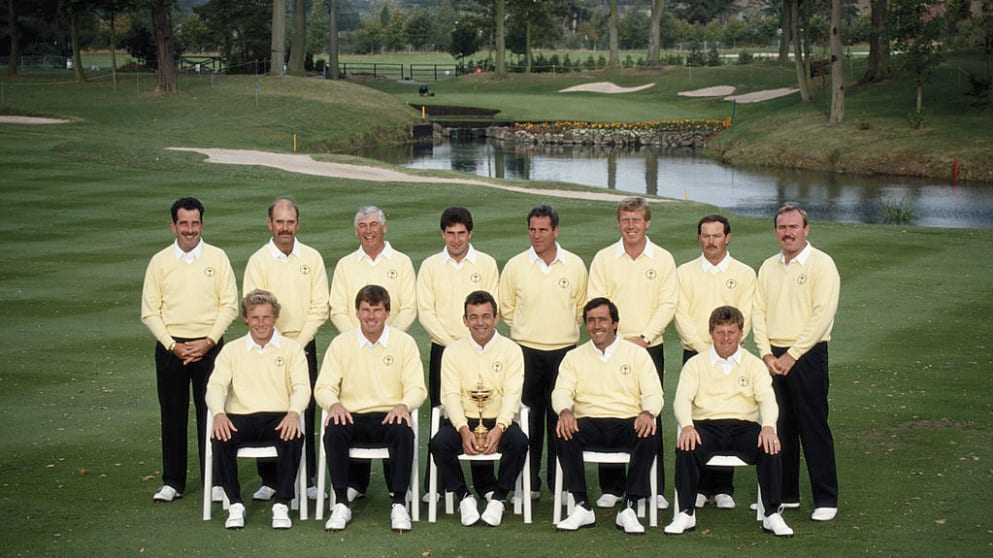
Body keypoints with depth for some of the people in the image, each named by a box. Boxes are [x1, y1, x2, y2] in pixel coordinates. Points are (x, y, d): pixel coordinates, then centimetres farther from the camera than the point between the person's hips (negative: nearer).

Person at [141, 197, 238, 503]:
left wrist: (208, 342, -10)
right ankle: (172, 482, 14)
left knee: (209, 414, 0)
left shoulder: (217, 258, 3)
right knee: (173, 416, 5)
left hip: (208, 347, -1)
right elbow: (150, 312, 3)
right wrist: (173, 345, -8)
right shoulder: (160, 261, 5)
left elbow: (229, 305, 1)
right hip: (171, 347, 1)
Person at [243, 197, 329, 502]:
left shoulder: (312, 258, 5)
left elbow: (320, 308, 1)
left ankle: (306, 480, 10)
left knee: (305, 413, 2)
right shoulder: (258, 260, 0)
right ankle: (269, 481, 7)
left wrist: (298, 343, -8)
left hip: (304, 345, 1)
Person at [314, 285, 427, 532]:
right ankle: (341, 504, -23)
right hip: (352, 416, 1)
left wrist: (403, 405, -20)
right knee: (333, 431, -32)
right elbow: (323, 387, 4)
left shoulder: (404, 342, 6)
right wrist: (334, 404, -19)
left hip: (389, 416, 0)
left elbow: (417, 388, 2)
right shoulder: (341, 343, 7)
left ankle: (399, 504, -25)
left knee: (404, 432, -34)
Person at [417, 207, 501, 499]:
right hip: (442, 350, 0)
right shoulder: (430, 266, 5)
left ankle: (485, 483, 7)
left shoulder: (487, 264, 5)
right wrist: (451, 342, -10)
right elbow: (425, 312, 0)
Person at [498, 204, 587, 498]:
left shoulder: (575, 265, 4)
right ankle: (529, 482, 9)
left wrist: (565, 328, 11)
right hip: (527, 350, 0)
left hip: (564, 350, 0)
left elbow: (582, 306, 16)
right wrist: (527, 330, 10)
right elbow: (506, 307, 12)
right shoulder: (515, 266, 1)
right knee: (529, 418, 1)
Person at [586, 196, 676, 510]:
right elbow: (595, 304, 0)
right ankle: (611, 488, 8)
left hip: (650, 347, 0)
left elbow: (668, 304, 0)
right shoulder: (603, 259, 5)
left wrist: (644, 337, -11)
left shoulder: (663, 259, 5)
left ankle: (653, 488, 8)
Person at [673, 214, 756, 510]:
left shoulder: (744, 274, 7)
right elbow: (682, 316, -1)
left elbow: (744, 319, 0)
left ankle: (723, 488, 5)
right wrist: (704, 349, -12)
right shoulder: (684, 273, 7)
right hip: (694, 355, 0)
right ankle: (697, 486, 5)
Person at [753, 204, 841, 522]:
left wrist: (791, 355, -14)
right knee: (779, 427, 8)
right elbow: (758, 313, 11)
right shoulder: (768, 268, 13)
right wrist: (767, 354, -3)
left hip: (807, 355, -5)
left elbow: (822, 315, -12)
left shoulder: (821, 264, -5)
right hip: (773, 357, 5)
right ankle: (785, 495, 17)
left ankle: (826, 499, 3)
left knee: (813, 429, -4)